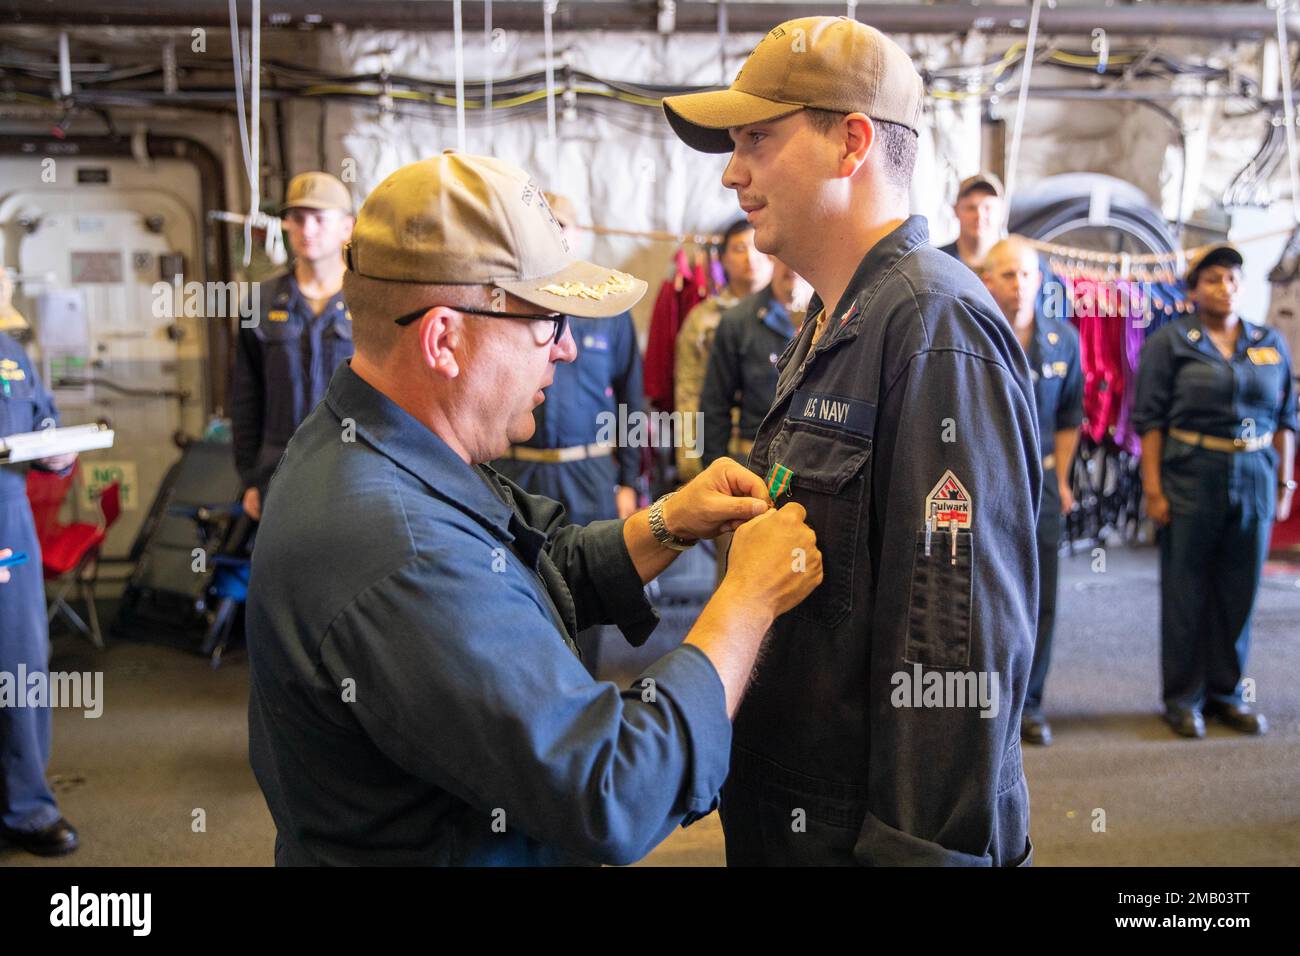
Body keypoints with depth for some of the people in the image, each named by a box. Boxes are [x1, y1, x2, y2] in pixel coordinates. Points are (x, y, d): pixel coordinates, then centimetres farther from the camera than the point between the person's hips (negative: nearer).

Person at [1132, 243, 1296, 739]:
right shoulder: (1170, 341, -2)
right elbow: (1149, 418, -5)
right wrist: (1152, 488, -11)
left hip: (1254, 480, 4)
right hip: (1190, 479, -3)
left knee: (1240, 591, 9)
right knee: (1186, 591, 3)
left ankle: (1227, 693, 22)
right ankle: (1183, 698, 13)